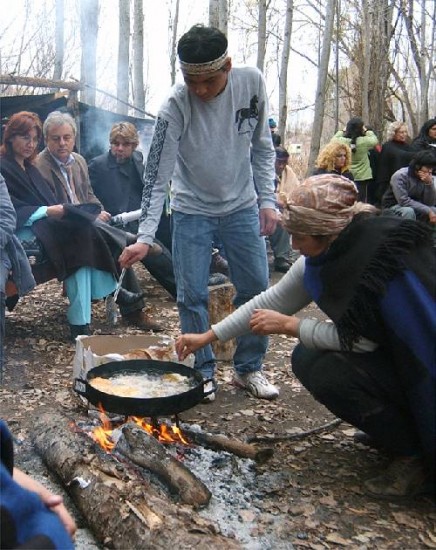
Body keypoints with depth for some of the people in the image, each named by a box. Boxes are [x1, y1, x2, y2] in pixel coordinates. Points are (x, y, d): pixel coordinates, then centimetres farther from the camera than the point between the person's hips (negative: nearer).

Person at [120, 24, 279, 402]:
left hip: (242, 206, 3)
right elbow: (157, 176, -21)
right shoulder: (175, 107, -21)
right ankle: (203, 372, 16)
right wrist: (145, 236, -29)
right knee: (192, 296, -2)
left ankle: (249, 368, 22)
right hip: (192, 211, -2)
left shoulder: (252, 82, -12)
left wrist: (267, 200, -6)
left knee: (256, 288, 5)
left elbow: (262, 148, 0)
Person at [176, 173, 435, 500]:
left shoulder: (384, 250, -28)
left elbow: (364, 339, -27)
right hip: (386, 350, 9)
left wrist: (289, 325, -17)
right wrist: (208, 336, 6)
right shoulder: (323, 256, -4)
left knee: (328, 371, -23)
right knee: (306, 359, 0)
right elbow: (270, 301, 5)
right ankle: (395, 427, 13)